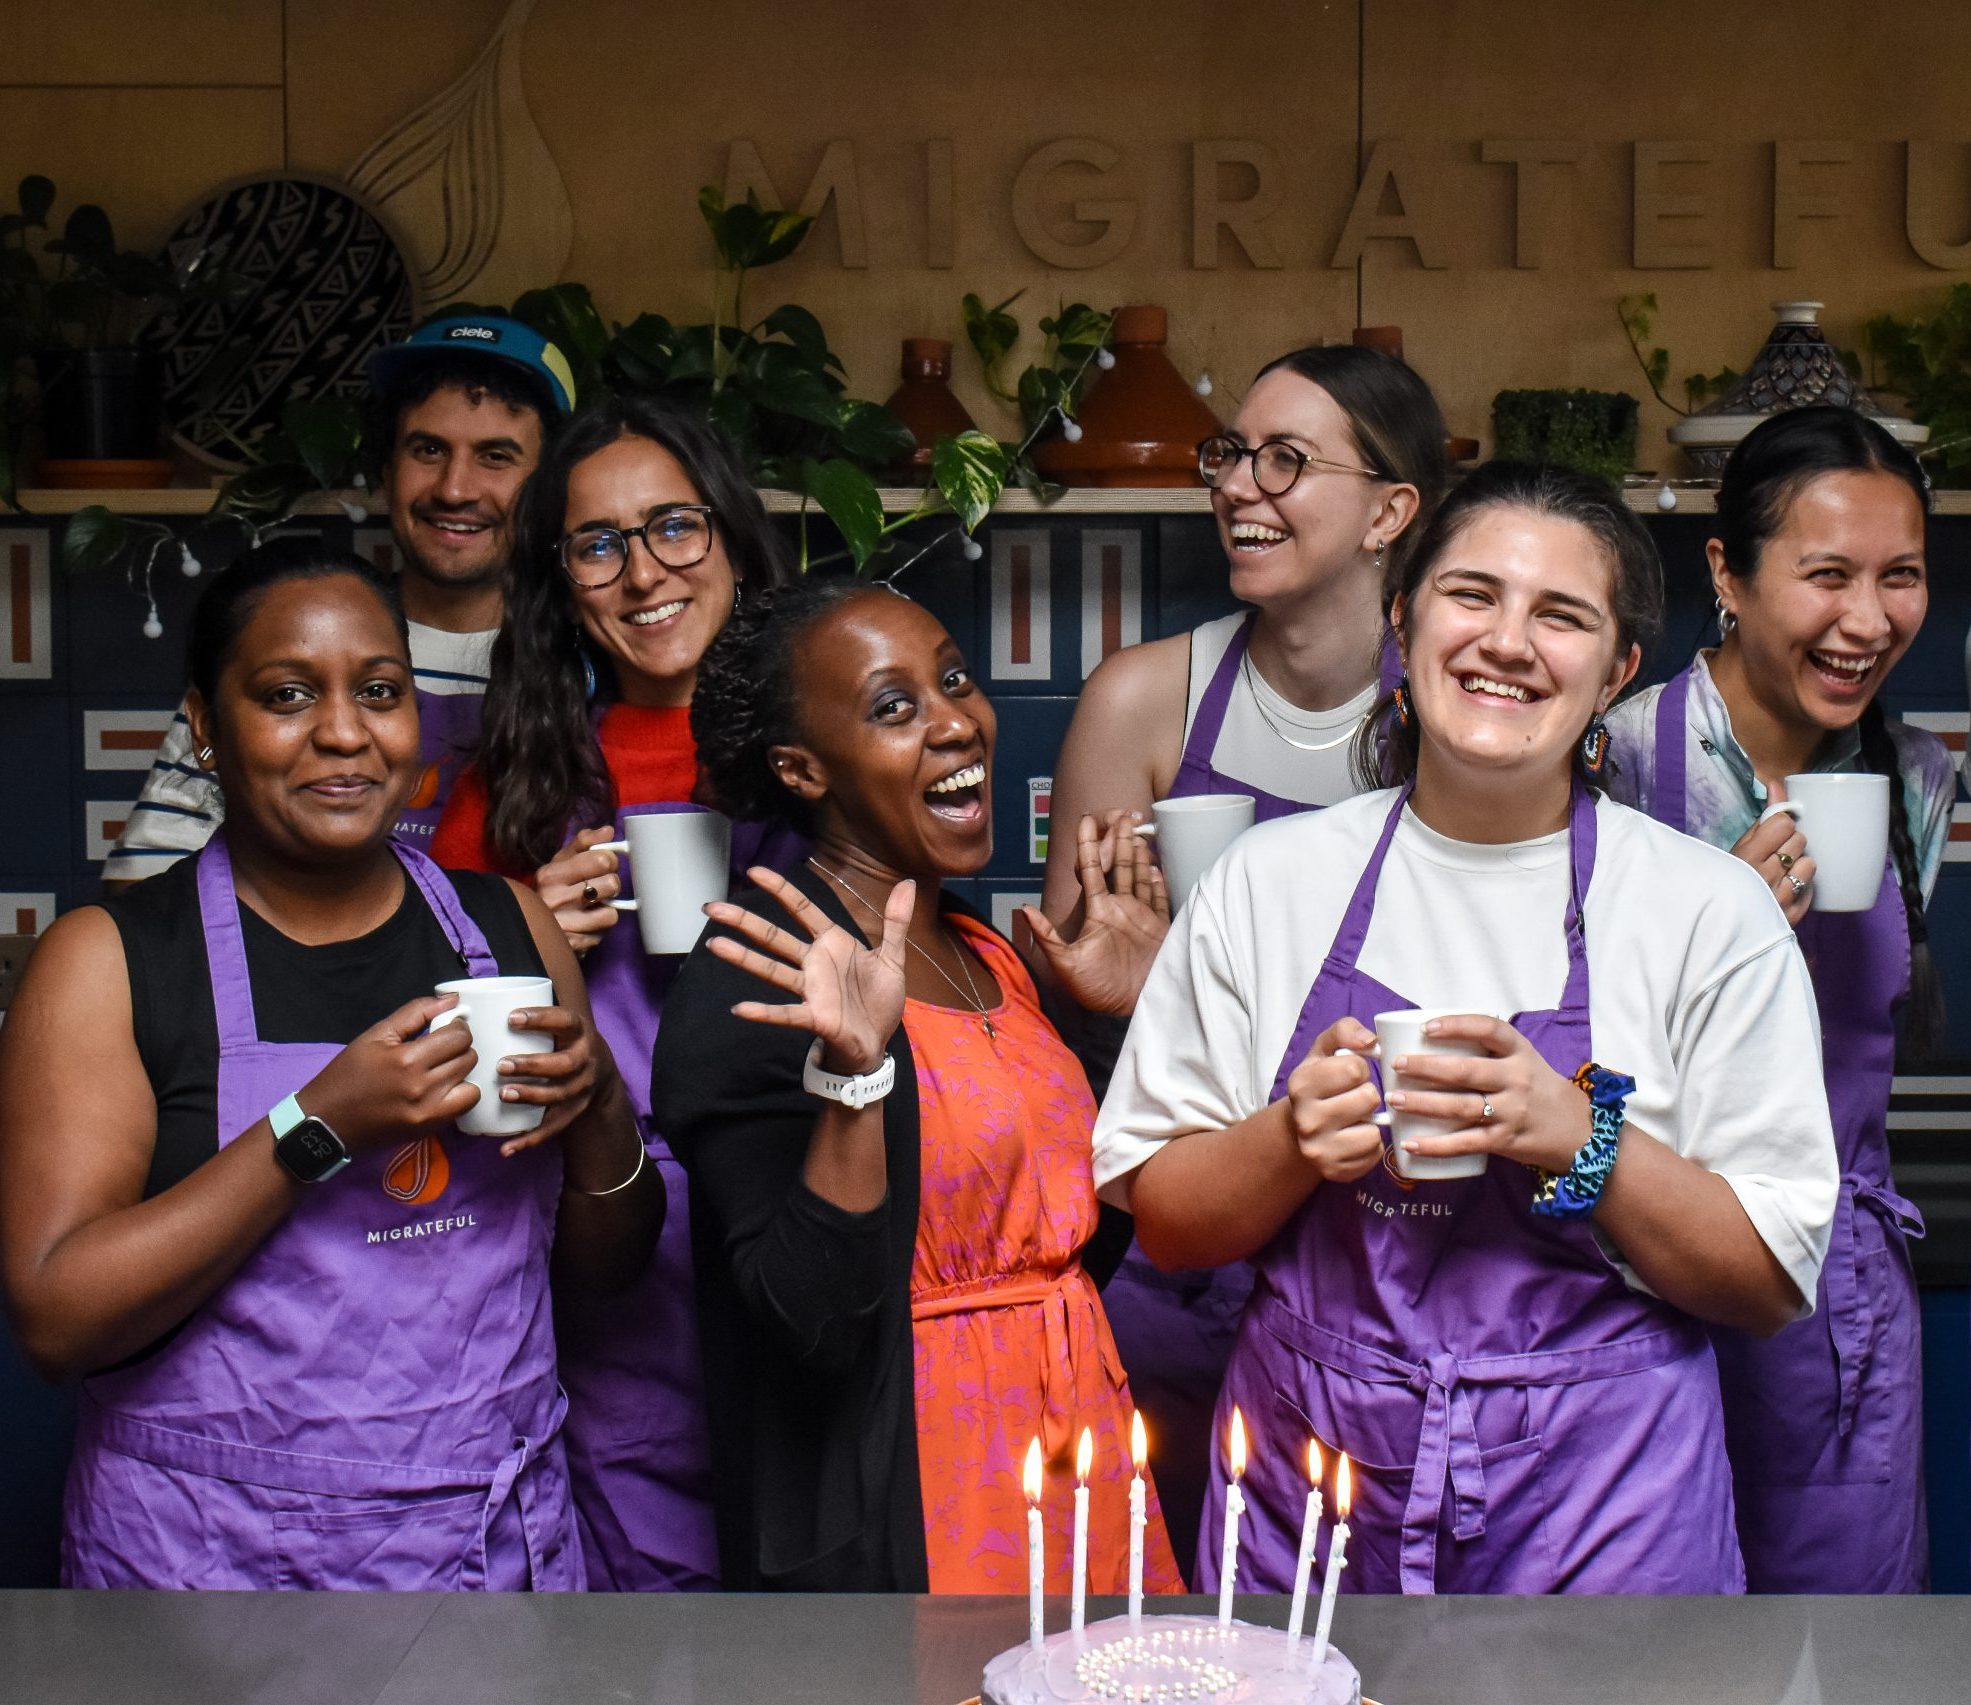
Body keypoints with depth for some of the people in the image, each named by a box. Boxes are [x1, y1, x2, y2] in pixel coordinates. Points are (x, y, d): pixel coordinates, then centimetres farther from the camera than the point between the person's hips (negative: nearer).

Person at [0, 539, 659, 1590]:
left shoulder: (510, 927, 4)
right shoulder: (109, 960, -7)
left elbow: (606, 1264, 9)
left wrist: (596, 1110, -11)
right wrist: (316, 1131, -23)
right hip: (211, 1562, -3)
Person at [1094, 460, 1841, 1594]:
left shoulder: (1709, 909, -4)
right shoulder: (1267, 883, 1)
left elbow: (1774, 1286, -4)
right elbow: (1163, 1221, 4)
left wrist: (1576, 1136, -19)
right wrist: (1296, 1138, -16)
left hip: (1596, 1504, -1)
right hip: (1305, 1483, 2)